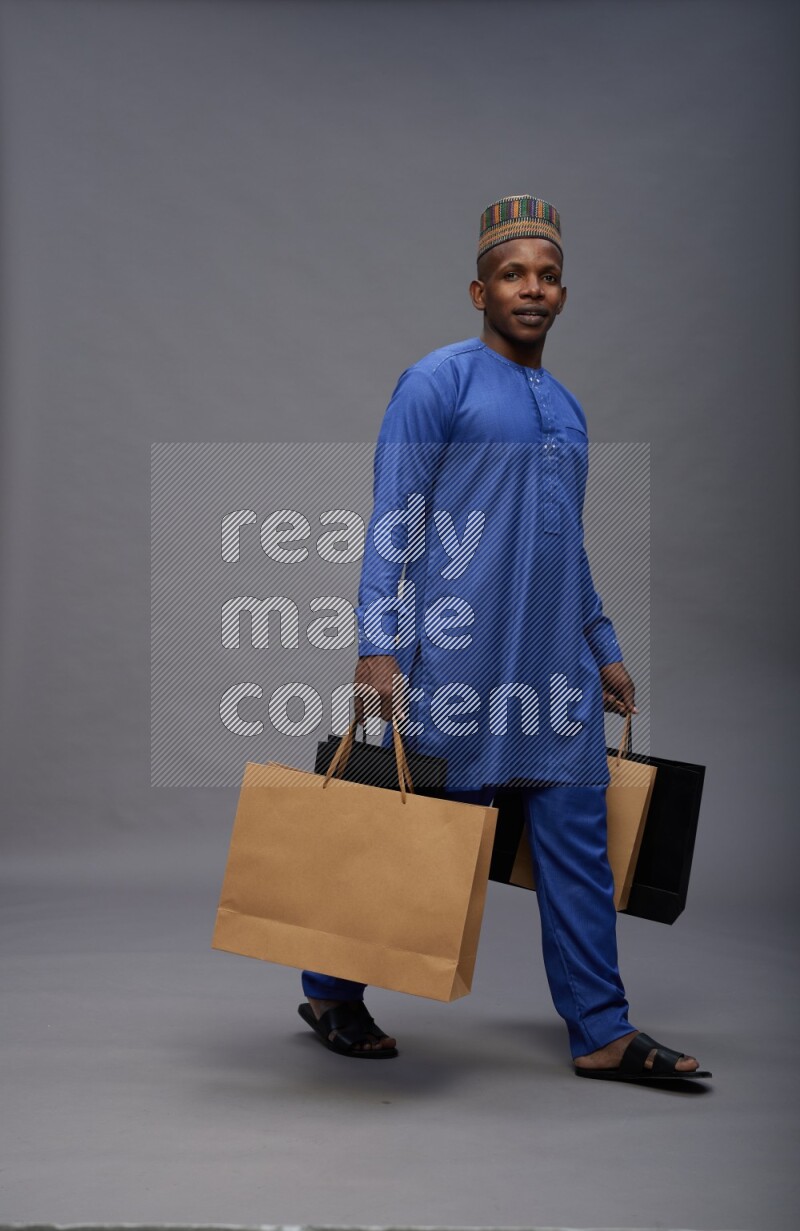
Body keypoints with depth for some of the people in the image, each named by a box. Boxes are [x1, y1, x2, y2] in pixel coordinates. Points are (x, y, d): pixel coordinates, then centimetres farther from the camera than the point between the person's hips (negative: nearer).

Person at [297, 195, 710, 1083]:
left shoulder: (564, 406, 19)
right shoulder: (439, 383, -4)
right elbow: (392, 522, -9)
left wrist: (603, 650, 22)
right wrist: (379, 646, -18)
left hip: (555, 661, 7)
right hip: (460, 656, -7)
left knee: (579, 841, 4)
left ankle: (601, 1033, 10)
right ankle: (330, 991, 21)